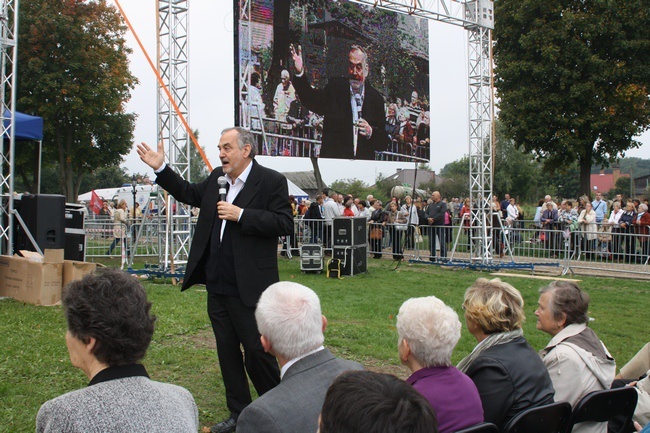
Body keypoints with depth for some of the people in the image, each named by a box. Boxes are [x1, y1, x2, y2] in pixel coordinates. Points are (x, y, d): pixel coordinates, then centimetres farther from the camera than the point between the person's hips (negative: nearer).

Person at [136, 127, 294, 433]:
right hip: (217, 285, 7)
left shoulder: (271, 181, -8)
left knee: (256, 351, -1)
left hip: (248, 287, -7)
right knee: (227, 352, 14)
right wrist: (160, 169, 18)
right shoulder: (216, 178, 12)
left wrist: (241, 215, -19)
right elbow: (190, 193, 27)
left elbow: (285, 224, -15)